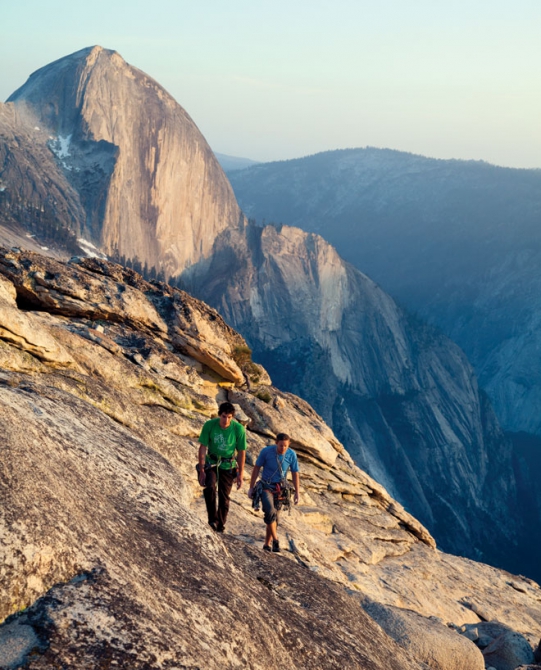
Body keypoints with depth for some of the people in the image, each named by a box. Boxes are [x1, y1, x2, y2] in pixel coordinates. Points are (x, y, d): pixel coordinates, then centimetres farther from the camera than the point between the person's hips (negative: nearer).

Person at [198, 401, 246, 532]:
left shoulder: (239, 429, -18)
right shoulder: (209, 425, -18)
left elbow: (241, 452, -8)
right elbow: (203, 448, -10)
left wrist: (240, 474, -5)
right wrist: (202, 471, -12)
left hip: (228, 466, 0)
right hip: (211, 462, 0)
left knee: (224, 497, 3)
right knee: (210, 488, -26)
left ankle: (220, 526, 20)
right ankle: (212, 519, -14)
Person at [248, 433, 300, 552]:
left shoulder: (291, 455, -9)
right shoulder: (266, 451, -15)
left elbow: (295, 474, 2)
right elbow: (257, 468, -3)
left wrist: (297, 493, 2)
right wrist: (251, 487, 0)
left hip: (280, 489, 2)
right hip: (266, 487, -2)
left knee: (274, 517, 5)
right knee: (270, 512, -23)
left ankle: (267, 544, 19)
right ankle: (275, 540, -10)